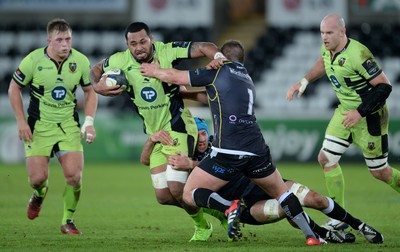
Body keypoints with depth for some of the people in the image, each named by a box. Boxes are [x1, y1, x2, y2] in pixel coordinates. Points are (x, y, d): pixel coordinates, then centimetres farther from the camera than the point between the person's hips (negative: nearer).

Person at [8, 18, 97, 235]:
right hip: (39, 126, -1)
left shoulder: (81, 62, -5)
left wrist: (89, 122, -2)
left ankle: (68, 221, 10)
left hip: (69, 126, 1)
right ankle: (40, 194, 31)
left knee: (74, 176, -12)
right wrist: (21, 121, -6)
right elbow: (14, 88, 0)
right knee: (37, 178, -9)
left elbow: (90, 92, 10)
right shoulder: (33, 60, -12)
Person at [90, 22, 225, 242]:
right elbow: (96, 69, 14)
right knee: (163, 197, 3)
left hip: (178, 129, -5)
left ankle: (202, 226, 12)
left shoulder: (168, 52, -17)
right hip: (154, 135, 6)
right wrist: (97, 86, -7)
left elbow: (205, 48, -16)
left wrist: (218, 57, -38)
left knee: (176, 190, -16)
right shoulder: (121, 61, -6)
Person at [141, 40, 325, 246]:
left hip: (228, 151, -6)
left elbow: (175, 77, 10)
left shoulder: (218, 71, 7)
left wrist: (154, 71, 29)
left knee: (190, 194, 3)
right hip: (256, 150, 6)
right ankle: (310, 235, 14)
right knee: (281, 192, 25)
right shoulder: (247, 79, 26)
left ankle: (229, 207, -25)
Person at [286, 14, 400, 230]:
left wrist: (361, 112, -30)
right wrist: (304, 82, 11)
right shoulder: (327, 48, -5)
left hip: (370, 116, -8)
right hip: (345, 111, 8)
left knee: (379, 172, 1)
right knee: (326, 158, -1)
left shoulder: (358, 54, -30)